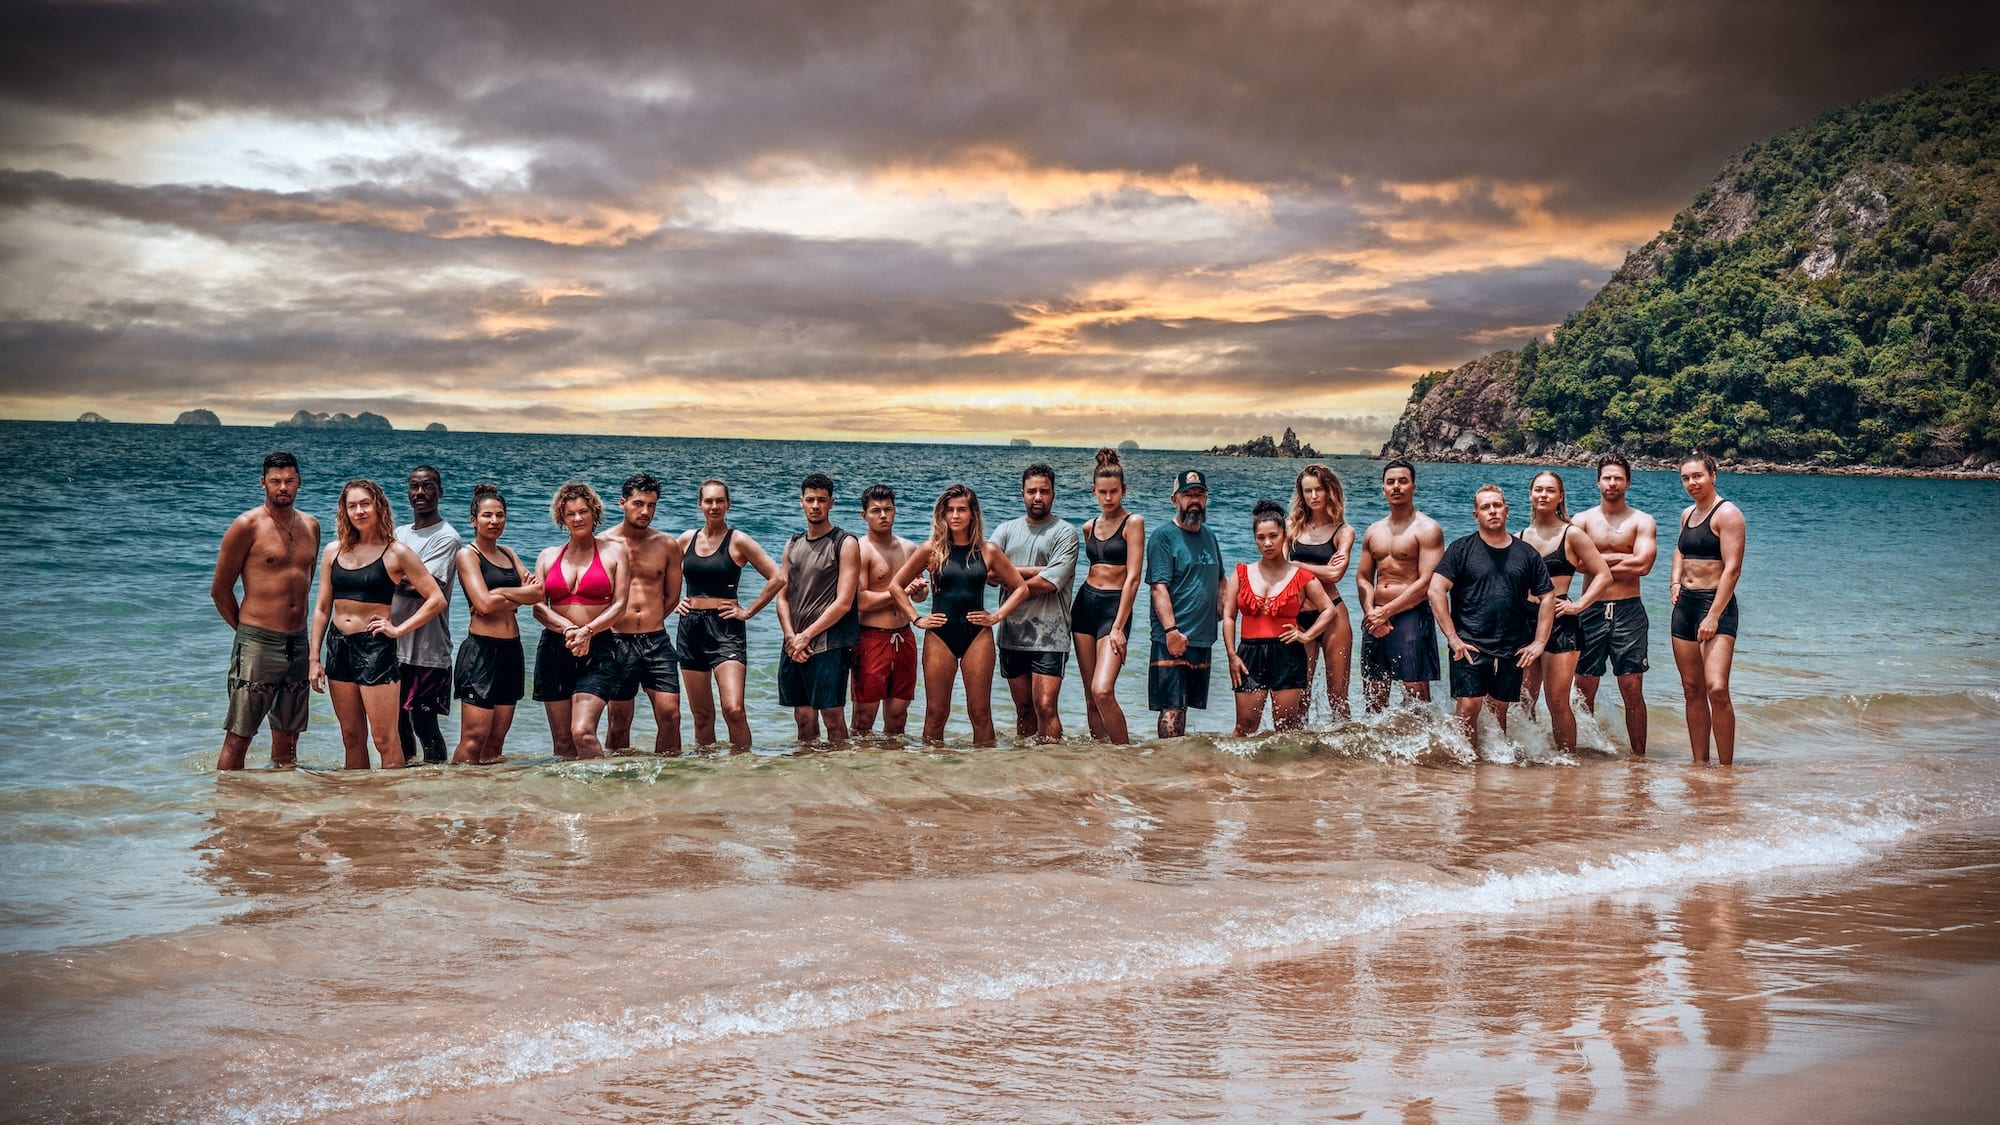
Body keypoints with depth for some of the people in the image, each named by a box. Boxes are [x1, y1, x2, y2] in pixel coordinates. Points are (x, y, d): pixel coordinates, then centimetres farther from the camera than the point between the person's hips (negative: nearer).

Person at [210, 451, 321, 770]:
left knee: (287, 738, 13)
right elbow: (220, 589, -2)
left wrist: (297, 625, 15)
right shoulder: (247, 526, -6)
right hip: (257, 644, -6)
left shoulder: (311, 526, 11)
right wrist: (246, 628, 4)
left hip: (298, 644, 6)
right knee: (238, 738, -6)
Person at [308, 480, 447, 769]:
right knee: (351, 737, 11)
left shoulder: (395, 553, -4)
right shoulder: (333, 551, 8)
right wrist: (314, 658, 8)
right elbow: (322, 608, 12)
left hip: (375, 647, -5)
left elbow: (436, 599, -5)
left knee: (385, 739, -6)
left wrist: (398, 629, -8)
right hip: (338, 646, 5)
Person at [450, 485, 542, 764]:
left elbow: (538, 592, 5)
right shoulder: (468, 555, -2)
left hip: (511, 650, 7)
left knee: (497, 739, 7)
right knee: (474, 737, -11)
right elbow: (484, 603, -14)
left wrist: (502, 593, -9)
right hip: (481, 649, -7)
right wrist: (522, 594, -2)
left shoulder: (508, 554, 18)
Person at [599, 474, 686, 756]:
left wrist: (648, 623, 10)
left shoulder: (668, 545, 7)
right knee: (618, 722, 4)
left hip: (657, 641, 2)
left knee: (670, 715, -4)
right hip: (616, 644, -2)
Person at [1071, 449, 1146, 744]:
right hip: (1085, 604, 6)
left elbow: (1133, 577, -12)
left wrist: (1118, 627, -16)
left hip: (1115, 606, -6)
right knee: (1090, 694, 5)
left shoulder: (1133, 523, -6)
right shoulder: (1090, 527, 12)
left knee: (1103, 691, -20)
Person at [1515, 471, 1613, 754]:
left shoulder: (1571, 535, -1)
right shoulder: (1520, 538, 11)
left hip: (1560, 624, -4)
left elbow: (1603, 575, -1)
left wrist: (1578, 605, -10)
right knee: (1522, 701, 3)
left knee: (1558, 702, -7)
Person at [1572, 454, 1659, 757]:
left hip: (1628, 610, -1)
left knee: (1632, 689, -3)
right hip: (1591, 609, 1)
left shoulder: (1642, 522, 4)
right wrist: (1620, 558, -11)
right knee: (1584, 688, 2)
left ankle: (1639, 757, 3)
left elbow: (1643, 564, -12)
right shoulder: (1582, 520, 7)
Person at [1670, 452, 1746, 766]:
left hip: (1716, 603, -8)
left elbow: (1732, 568, -16)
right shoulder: (1688, 514, 16)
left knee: (1716, 688, -18)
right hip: (1685, 603, 8)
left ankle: (1726, 767, -12)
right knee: (1692, 689, 8)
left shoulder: (1727, 514, -9)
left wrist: (1713, 616, -22)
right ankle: (1700, 763, 14)